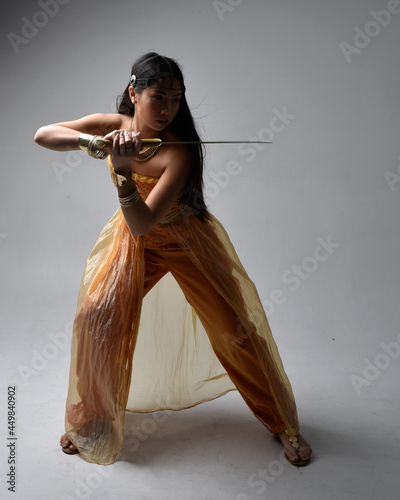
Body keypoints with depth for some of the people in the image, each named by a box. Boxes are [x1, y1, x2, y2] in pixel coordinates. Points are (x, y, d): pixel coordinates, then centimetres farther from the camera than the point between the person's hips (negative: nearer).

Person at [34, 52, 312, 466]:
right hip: (132, 242, 4)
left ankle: (283, 424, 15)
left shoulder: (179, 152, -27)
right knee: (97, 315, -9)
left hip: (186, 240, -3)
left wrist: (122, 170, -46)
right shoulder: (113, 125, -12)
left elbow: (141, 223, -32)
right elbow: (43, 135, -14)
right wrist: (89, 141, -32)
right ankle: (90, 420, 16)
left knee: (234, 327, -6)